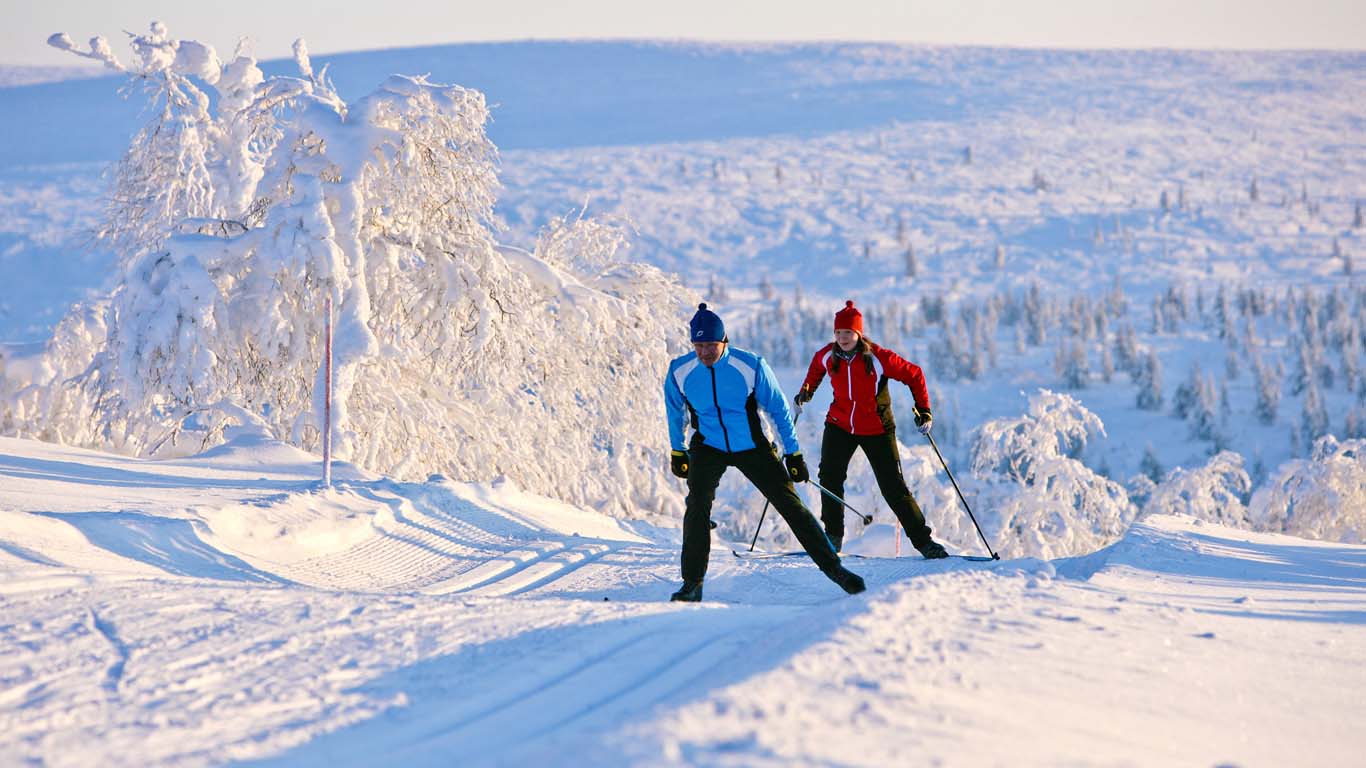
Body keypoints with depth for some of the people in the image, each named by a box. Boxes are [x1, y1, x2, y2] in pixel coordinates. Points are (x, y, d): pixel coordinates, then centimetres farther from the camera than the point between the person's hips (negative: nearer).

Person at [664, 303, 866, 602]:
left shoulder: (751, 366, -18)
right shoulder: (680, 372, -13)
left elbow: (779, 409, -6)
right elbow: (675, 412, 8)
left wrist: (793, 453, -3)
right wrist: (677, 451, 17)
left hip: (751, 447, 0)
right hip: (708, 448, 1)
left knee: (790, 503, -4)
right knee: (698, 505, -22)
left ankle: (832, 567, 7)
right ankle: (692, 583, -14)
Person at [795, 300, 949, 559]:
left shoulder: (878, 358, -20)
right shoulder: (828, 356, -7)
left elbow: (914, 375, -9)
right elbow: (816, 367, 20)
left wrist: (923, 410, -13)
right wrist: (807, 390, 7)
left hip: (877, 429, -3)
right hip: (840, 425, 4)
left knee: (894, 487, -5)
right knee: (829, 477, -10)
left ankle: (922, 540, 4)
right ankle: (833, 536, 6)